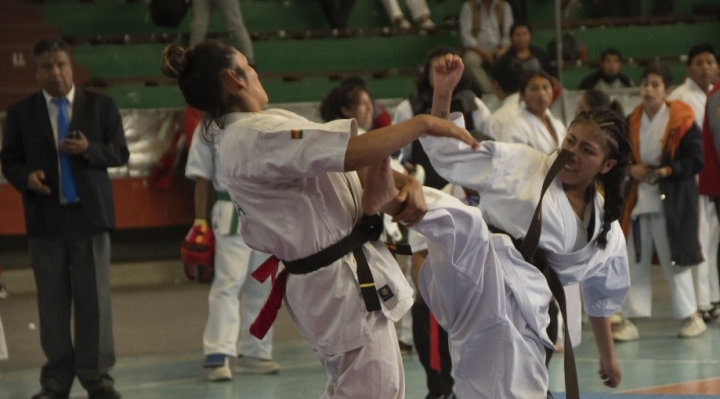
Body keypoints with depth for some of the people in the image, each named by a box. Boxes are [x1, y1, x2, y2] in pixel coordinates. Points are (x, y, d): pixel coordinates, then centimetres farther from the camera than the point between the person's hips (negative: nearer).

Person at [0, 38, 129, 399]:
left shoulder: (101, 106, 6)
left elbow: (120, 152, 3)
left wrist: (89, 149, -16)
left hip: (89, 212, 0)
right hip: (46, 216, 0)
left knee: (94, 298, 0)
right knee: (52, 302, 2)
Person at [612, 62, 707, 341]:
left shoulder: (681, 121, -8)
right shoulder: (631, 122, 5)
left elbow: (695, 160, -9)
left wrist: (668, 171, -20)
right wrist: (631, 169, -7)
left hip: (671, 201, -4)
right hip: (638, 200, 4)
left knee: (674, 259, 1)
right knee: (634, 261, 6)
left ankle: (691, 316, 16)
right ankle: (629, 320, 12)